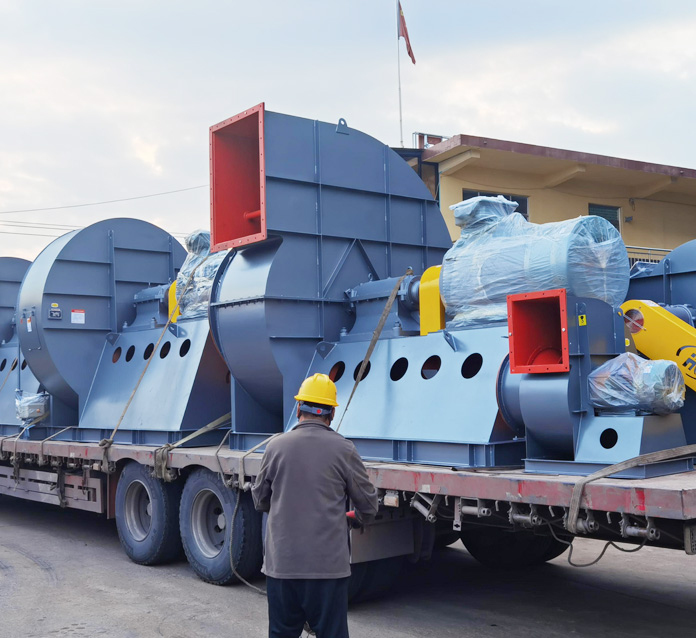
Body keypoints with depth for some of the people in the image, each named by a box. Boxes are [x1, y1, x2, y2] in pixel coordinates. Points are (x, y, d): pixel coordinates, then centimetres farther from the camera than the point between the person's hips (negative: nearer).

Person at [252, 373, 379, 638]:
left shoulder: (275, 446, -1)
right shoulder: (344, 450, -6)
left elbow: (260, 501, 11)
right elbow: (369, 507, 2)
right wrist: (360, 515, 25)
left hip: (281, 563, 2)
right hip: (328, 565, -2)